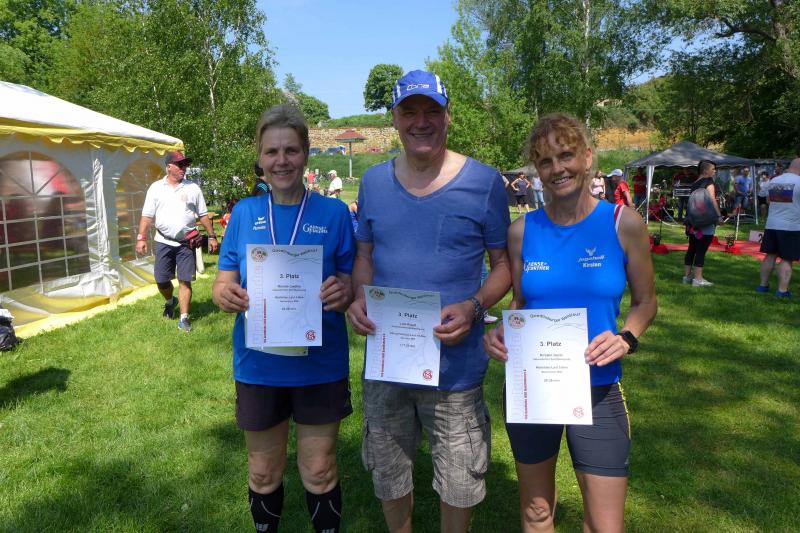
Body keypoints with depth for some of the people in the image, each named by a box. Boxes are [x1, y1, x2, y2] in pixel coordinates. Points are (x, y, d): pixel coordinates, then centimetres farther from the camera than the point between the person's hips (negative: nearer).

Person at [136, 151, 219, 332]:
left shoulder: (193, 188, 5)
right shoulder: (156, 188, 4)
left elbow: (203, 215, 7)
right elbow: (147, 216, 2)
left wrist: (212, 236, 3)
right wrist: (141, 237, -8)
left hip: (186, 243, -1)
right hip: (163, 242, 1)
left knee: (185, 281, -2)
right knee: (161, 280, 7)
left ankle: (184, 318, 5)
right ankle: (170, 302, 38)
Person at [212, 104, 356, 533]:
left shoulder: (333, 213, -4)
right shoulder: (244, 213, 1)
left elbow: (353, 284, -3)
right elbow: (223, 282, 2)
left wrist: (344, 293, -26)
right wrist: (225, 295, -21)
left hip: (320, 365, -1)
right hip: (258, 365, 2)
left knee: (319, 470, 12)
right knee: (263, 471, 19)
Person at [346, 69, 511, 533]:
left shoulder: (484, 182, -7)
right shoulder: (374, 181, 4)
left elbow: (504, 262, -2)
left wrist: (474, 307, -20)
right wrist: (359, 298, -8)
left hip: (456, 366, -3)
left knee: (458, 485, 13)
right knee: (388, 477, 21)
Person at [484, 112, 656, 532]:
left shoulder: (623, 223, -6)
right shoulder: (522, 230, -2)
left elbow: (645, 302, 3)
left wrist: (626, 338, -16)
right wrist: (500, 333, -13)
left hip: (597, 389, -1)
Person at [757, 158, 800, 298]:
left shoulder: (773, 181, 8)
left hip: (771, 225, 6)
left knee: (770, 255, 14)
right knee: (786, 259, -1)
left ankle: (763, 285, 18)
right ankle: (782, 290, -1)